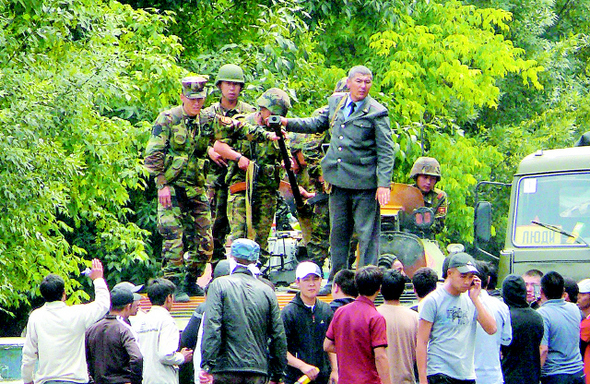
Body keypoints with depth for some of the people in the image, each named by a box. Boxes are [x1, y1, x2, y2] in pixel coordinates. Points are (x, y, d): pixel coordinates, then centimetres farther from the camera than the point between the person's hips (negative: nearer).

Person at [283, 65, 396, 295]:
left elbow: (386, 152, -9)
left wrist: (384, 183, -17)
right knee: (338, 232, 14)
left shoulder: (376, 113, -8)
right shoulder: (336, 103, 9)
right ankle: (336, 280, 25)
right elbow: (317, 124, 26)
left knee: (367, 233, -1)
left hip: (365, 182, -6)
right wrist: (288, 123, 15)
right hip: (339, 181, 6)